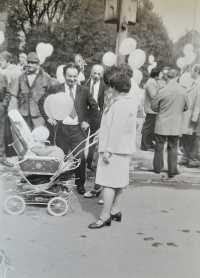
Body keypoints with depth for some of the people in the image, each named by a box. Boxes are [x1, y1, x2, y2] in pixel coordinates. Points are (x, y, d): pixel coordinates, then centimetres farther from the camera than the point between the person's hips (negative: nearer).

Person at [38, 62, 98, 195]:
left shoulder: (84, 90, 2)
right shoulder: (55, 89, 1)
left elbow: (94, 107, 12)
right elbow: (42, 102, 11)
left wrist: (88, 121, 5)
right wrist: (48, 118, 3)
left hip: (78, 129, 0)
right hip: (61, 128, 1)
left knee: (80, 157, -3)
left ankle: (80, 184, 16)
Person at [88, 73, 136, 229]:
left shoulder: (120, 104, -18)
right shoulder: (124, 102, 15)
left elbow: (116, 130, -23)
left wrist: (108, 150, -21)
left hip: (115, 149, -11)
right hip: (121, 148, 11)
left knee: (108, 182, -6)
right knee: (119, 181, 16)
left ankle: (105, 216, 0)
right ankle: (116, 210, 27)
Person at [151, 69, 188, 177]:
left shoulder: (161, 91, -15)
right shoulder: (183, 91, -8)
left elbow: (153, 106, -4)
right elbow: (186, 107, 5)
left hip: (162, 124, -1)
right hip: (176, 125, 2)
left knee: (159, 146, 14)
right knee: (173, 148, 12)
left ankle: (158, 168, 25)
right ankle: (172, 170, 14)